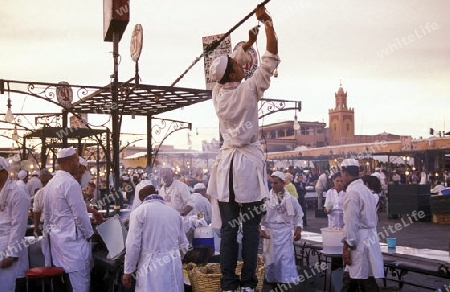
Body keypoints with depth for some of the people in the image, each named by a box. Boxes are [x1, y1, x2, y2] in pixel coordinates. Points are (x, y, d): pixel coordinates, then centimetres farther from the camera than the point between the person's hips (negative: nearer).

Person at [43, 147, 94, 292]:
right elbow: (80, 214, -16)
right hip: (72, 239, -9)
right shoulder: (70, 183, -16)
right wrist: (89, 234, -3)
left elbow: (47, 214, 17)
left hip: (56, 237, 9)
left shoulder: (51, 183, 11)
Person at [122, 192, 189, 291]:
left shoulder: (139, 212, -3)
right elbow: (183, 244, 17)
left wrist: (128, 271, 1)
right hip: (174, 266, 5)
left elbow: (133, 245, -7)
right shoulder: (174, 212, 13)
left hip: (152, 266, -5)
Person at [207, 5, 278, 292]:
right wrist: (267, 22, 4)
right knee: (250, 229, 0)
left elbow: (229, 66, 25)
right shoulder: (248, 89, -8)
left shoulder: (218, 92, 5)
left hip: (227, 163, 4)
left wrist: (247, 44, 34)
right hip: (249, 163, -4)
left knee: (228, 228, 3)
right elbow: (272, 58, -3)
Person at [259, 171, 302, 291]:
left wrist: (298, 229, 1)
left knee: (286, 258, -5)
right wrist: (261, 228, -12)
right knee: (271, 258, 7)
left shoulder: (290, 199, 2)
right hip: (270, 231, 0)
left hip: (285, 231, 0)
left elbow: (298, 215, 11)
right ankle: (274, 281, 21)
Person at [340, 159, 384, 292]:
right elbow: (374, 218, 19)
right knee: (349, 279, 14)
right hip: (369, 238, 9)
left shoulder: (352, 192, -14)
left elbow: (351, 222, -19)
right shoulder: (366, 190, 15)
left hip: (359, 242, -9)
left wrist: (347, 246, -15)